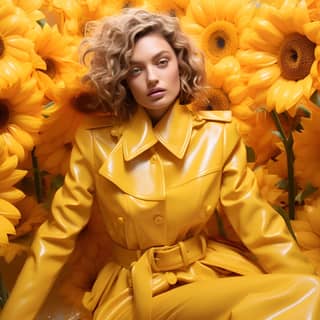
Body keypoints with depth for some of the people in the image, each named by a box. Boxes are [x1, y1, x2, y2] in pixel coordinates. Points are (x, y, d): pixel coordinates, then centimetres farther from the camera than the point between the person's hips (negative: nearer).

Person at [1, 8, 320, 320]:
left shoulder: (219, 132, -6)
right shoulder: (94, 139, -8)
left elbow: (258, 225, -3)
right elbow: (56, 237, -4)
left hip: (207, 272, 4)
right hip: (131, 288, -3)